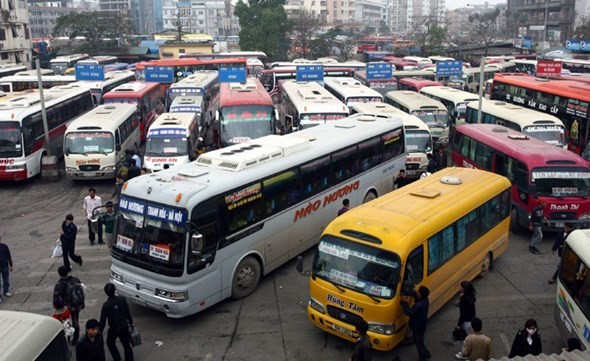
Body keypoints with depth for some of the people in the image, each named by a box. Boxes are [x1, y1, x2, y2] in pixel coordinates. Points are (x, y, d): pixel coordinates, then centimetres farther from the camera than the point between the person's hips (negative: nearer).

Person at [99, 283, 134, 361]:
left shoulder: (106, 305, -21)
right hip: (124, 326, 2)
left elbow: (103, 320, -14)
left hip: (113, 329, -2)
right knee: (126, 344, 17)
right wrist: (131, 322, 12)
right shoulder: (122, 299, -14)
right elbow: (128, 313, -3)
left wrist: (100, 331, -2)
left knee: (110, 343, 25)